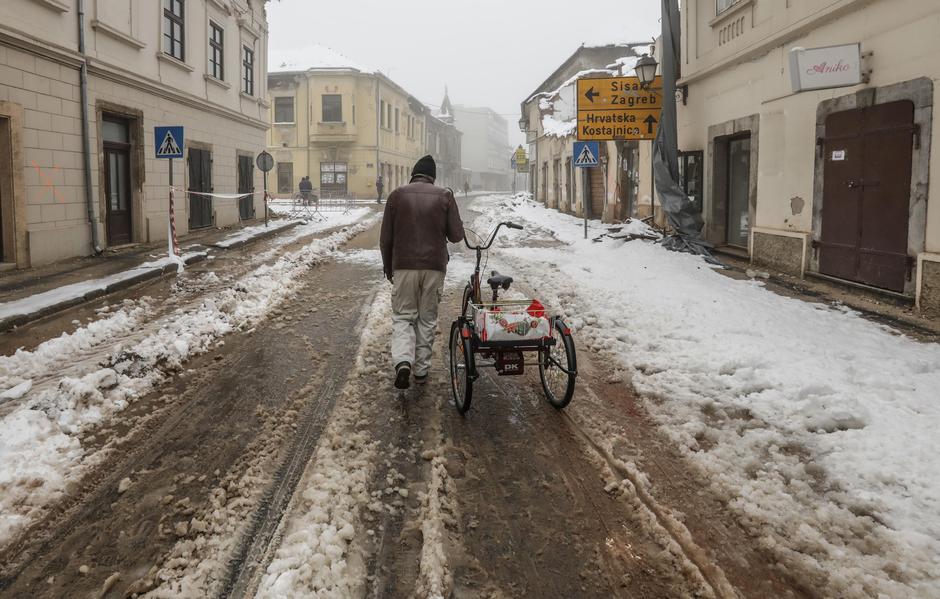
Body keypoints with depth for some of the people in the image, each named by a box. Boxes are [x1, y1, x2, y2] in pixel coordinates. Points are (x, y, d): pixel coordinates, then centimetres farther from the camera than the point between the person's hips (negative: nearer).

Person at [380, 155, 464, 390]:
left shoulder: (397, 195, 2)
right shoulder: (444, 196, 1)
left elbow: (386, 238, 3)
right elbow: (456, 235, -2)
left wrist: (388, 267, 14)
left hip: (404, 266, 0)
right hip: (434, 266, 1)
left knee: (403, 316, 8)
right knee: (427, 318, 12)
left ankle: (403, 362, -14)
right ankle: (421, 370, 16)